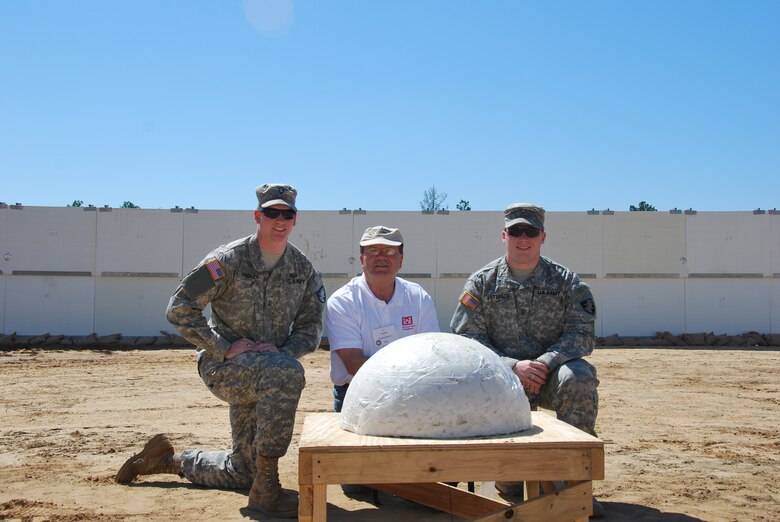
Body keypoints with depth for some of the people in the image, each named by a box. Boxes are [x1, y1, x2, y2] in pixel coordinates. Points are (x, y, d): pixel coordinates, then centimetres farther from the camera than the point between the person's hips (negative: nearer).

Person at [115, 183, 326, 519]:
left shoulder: (304, 271, 3)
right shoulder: (228, 260, -12)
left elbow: (310, 328, 5)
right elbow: (179, 310, -12)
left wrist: (282, 351, -15)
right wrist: (224, 348, -18)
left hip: (269, 372, 6)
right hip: (222, 365, -6)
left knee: (241, 472, 12)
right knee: (286, 372, -38)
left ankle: (168, 459, 37)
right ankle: (265, 489, -29)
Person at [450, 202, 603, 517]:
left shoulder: (566, 281, 6)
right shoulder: (481, 282, 4)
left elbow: (581, 332, -3)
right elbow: (467, 338, -4)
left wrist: (545, 362, -21)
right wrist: (513, 366, -18)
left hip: (550, 372, 1)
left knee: (578, 379, -33)